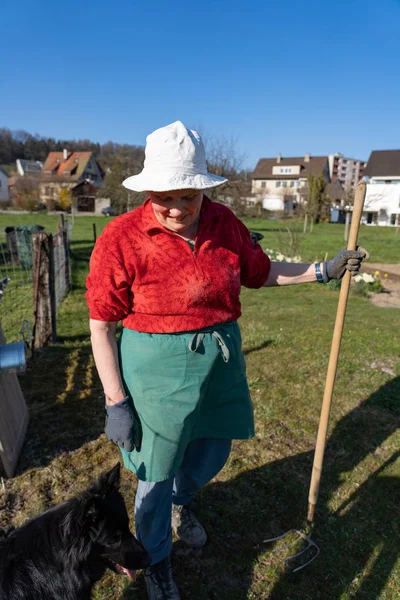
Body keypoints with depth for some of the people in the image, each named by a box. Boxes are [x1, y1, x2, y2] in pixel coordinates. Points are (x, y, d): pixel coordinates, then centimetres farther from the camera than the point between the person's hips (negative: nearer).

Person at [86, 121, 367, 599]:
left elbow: (259, 272, 13)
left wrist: (323, 270, 8)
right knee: (156, 475, 14)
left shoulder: (223, 223, -3)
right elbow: (101, 326, -13)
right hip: (157, 374, -4)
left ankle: (179, 504, 62)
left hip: (220, 364, 5)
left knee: (211, 456, 25)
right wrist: (116, 402, -13)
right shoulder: (122, 237, -17)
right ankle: (156, 558, 48)